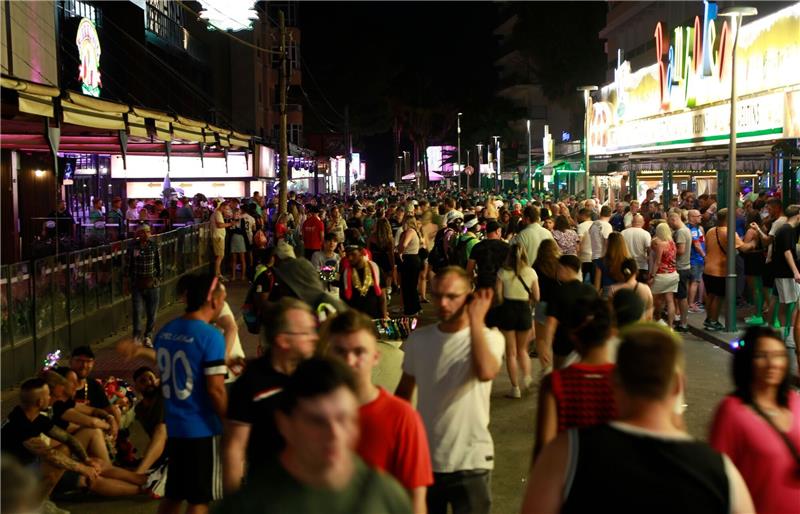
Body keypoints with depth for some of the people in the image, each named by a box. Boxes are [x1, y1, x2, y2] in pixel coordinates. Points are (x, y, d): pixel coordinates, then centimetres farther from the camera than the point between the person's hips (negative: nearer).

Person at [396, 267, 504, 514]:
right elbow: (404, 392, 12)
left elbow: (486, 372, -33)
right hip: (423, 459, 4)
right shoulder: (418, 339, 1)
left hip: (470, 463, -4)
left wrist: (476, 319, -23)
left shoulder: (488, 338, -10)